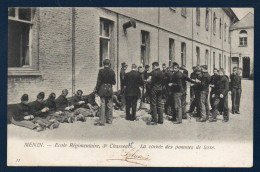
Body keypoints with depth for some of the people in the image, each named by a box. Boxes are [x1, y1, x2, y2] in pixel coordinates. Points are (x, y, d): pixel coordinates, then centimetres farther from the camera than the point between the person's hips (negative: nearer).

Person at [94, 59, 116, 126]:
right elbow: (114, 82, 2)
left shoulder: (101, 71, -9)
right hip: (110, 89, 3)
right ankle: (109, 119, 21)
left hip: (103, 89, -3)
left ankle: (102, 121, -4)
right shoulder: (112, 71, -1)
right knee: (109, 105, 12)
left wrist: (97, 89, 1)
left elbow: (99, 81, -8)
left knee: (103, 105, -2)